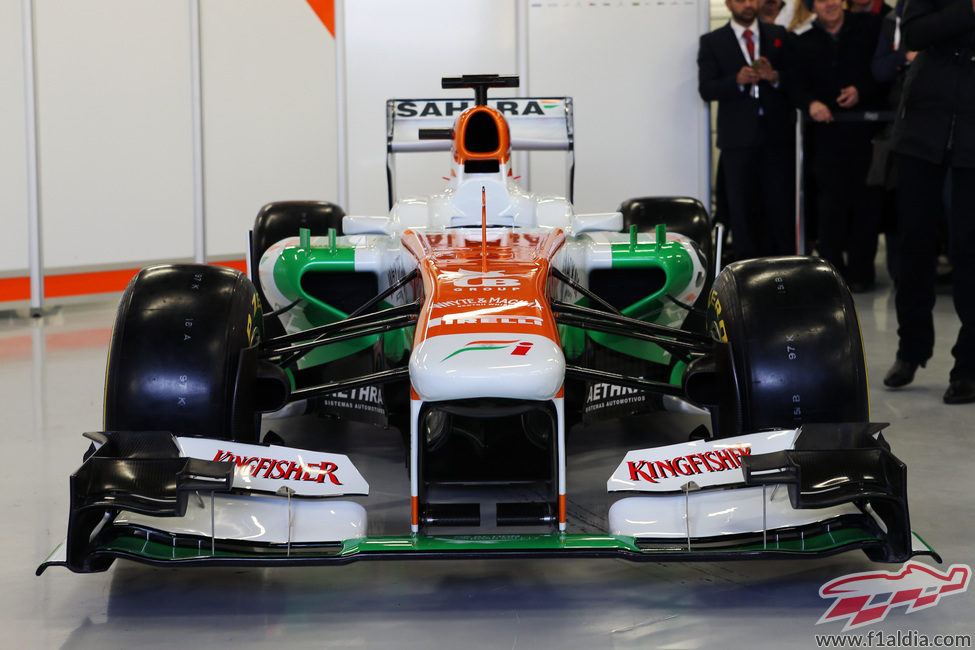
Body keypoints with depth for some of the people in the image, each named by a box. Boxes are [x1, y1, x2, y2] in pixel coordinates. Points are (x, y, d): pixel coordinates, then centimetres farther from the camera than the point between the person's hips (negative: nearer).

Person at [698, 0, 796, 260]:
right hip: (738, 139, -1)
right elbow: (706, 89, -2)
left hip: (777, 134, 1)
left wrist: (775, 77, -13)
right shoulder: (712, 42, 7)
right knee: (742, 207, 1)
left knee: (782, 204, -3)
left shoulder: (779, 36, 13)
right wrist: (738, 80, -18)